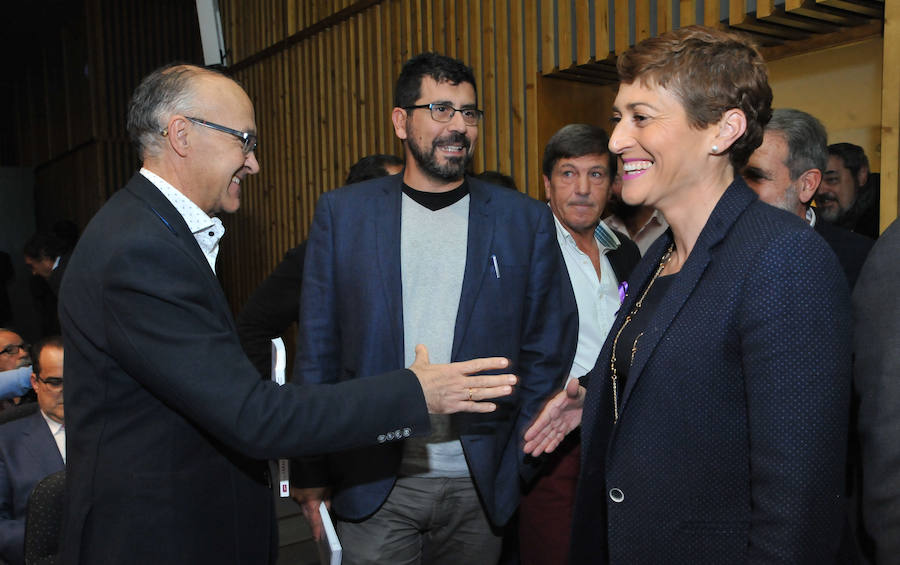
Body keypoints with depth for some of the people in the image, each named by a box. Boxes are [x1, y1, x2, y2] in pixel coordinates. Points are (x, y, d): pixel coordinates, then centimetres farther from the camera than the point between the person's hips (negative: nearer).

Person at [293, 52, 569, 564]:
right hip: (374, 481, 0)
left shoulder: (526, 221, 1)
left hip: (480, 484, 1)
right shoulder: (342, 213, 1)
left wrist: (522, 465, -2)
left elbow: (542, 354, 4)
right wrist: (314, 471, 1)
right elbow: (318, 347, 2)